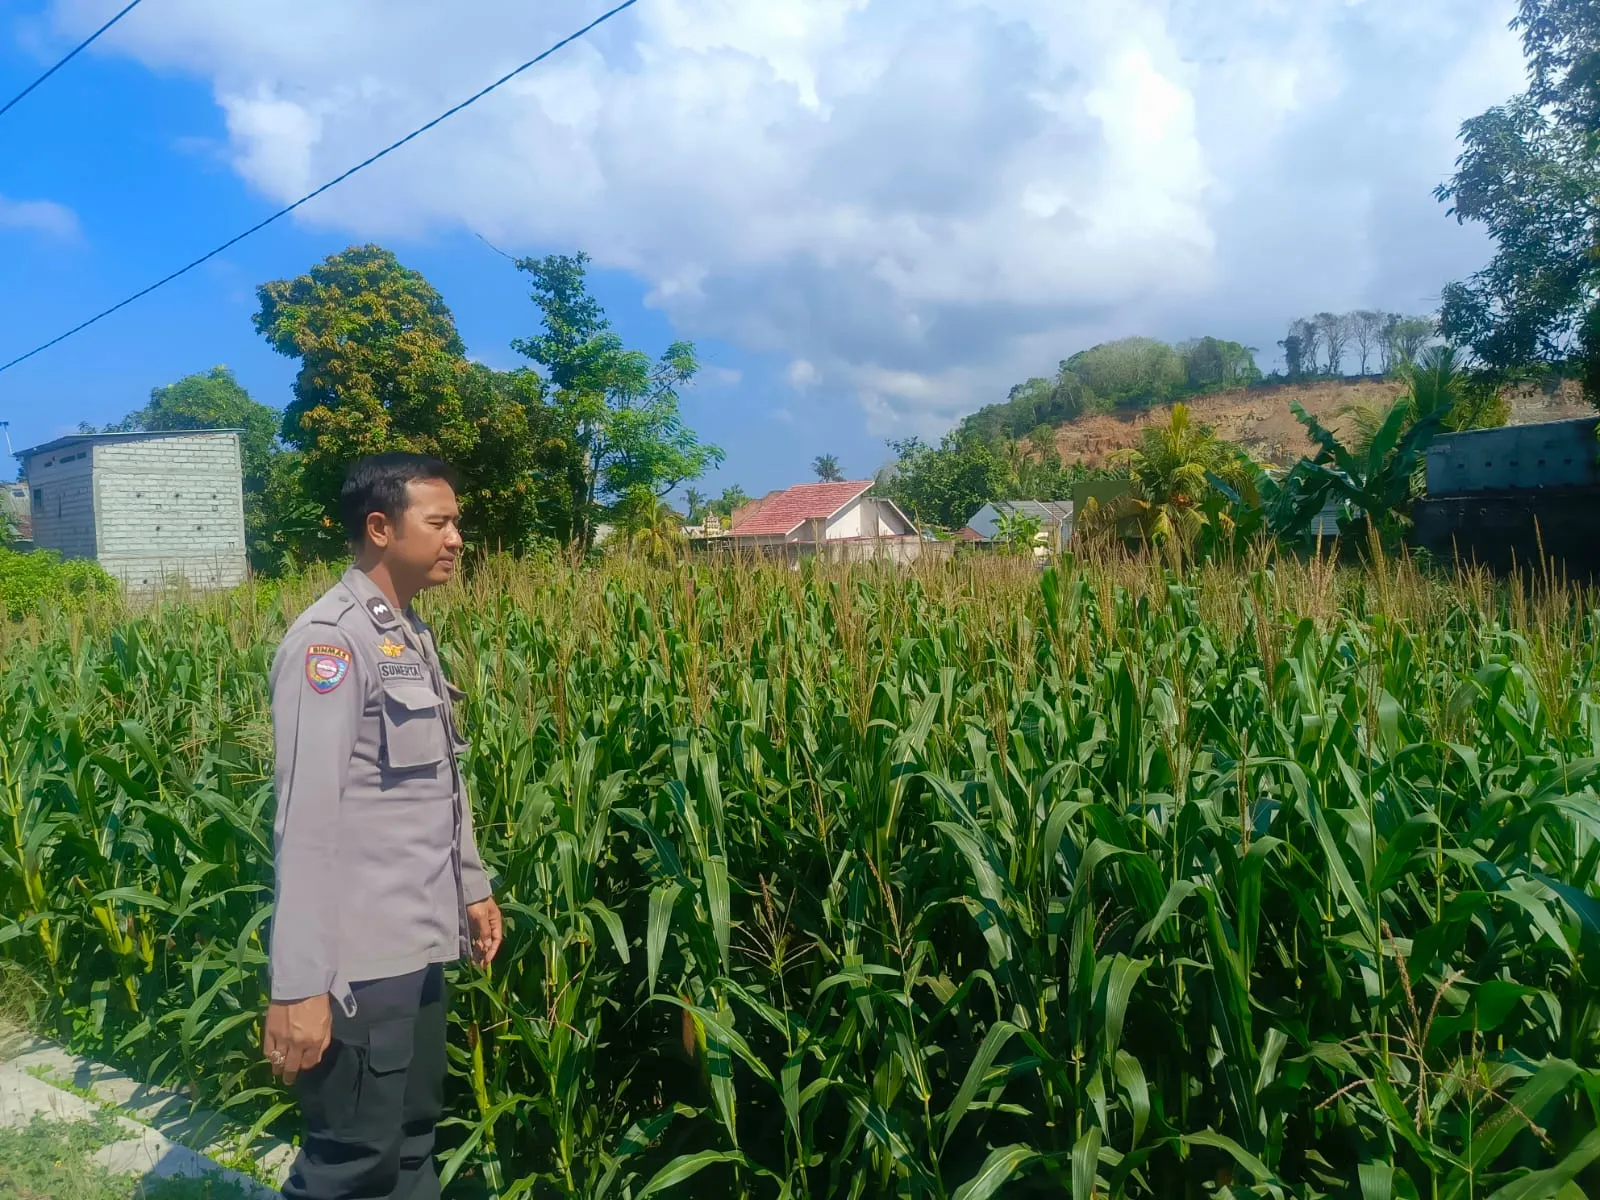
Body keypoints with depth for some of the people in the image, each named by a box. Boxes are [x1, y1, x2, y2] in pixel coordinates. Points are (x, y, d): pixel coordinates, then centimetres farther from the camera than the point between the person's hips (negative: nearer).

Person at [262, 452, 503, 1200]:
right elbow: (307, 819, -22)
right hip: (360, 959, -9)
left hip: (419, 944, 9)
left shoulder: (412, 635, 11)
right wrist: (297, 985, -23)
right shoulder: (330, 640, -17)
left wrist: (472, 885, 20)